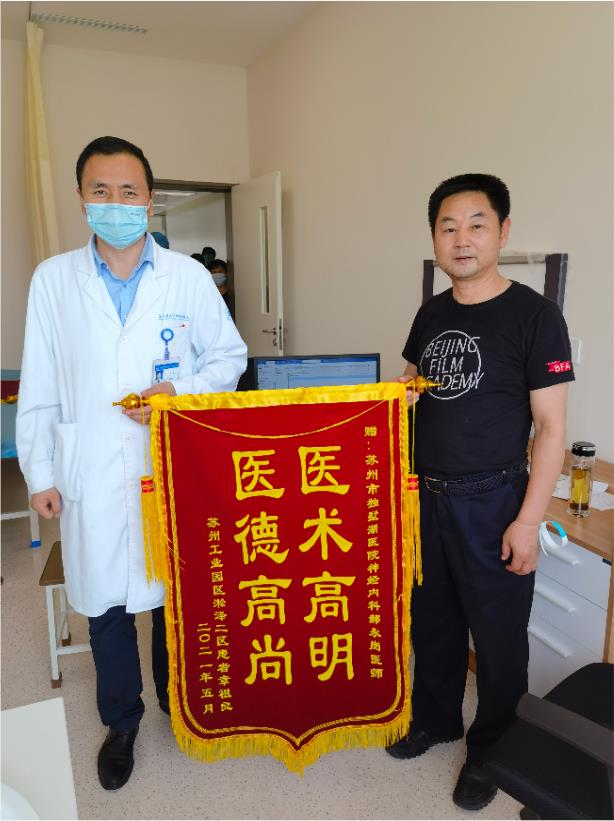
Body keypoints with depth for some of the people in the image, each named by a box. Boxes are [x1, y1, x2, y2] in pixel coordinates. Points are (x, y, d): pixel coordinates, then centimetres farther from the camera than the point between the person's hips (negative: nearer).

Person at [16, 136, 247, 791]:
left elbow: (230, 356, 5)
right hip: (91, 477, 1)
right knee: (104, 602, 14)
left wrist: (182, 392, -13)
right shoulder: (53, 279, 2)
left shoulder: (189, 277, -1)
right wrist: (39, 472, 5)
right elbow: (39, 388, 4)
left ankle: (179, 702, 42)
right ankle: (121, 723, 38)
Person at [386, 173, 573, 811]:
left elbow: (550, 427, -12)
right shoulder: (431, 314, 7)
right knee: (431, 619, 20)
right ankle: (434, 718, 43)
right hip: (426, 495, 6)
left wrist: (528, 520, -15)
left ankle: (490, 750, 34)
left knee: (498, 637, 10)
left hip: (491, 502, -5)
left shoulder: (533, 315, -11)